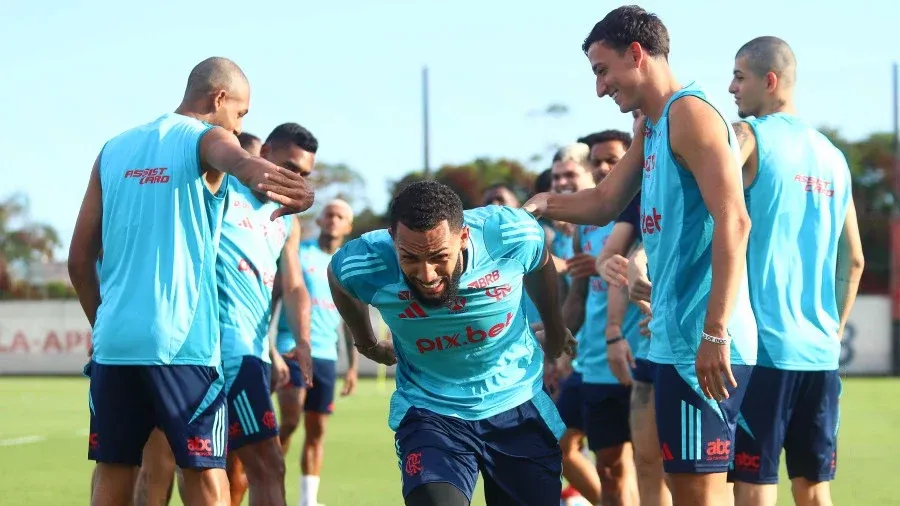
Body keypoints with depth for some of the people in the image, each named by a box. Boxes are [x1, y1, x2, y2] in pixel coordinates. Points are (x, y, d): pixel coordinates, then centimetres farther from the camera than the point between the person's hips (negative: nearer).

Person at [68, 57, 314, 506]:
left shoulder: (114, 150, 16)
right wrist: (259, 173, -50)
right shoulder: (207, 138, 0)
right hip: (182, 340, -5)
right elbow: (236, 160, -28)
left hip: (114, 339, 5)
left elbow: (80, 258, 15)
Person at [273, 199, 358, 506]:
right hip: (293, 349, -5)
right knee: (290, 421, -14)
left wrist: (353, 364, 13)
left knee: (316, 430, 4)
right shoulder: (298, 253, 1)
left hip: (326, 355, 5)